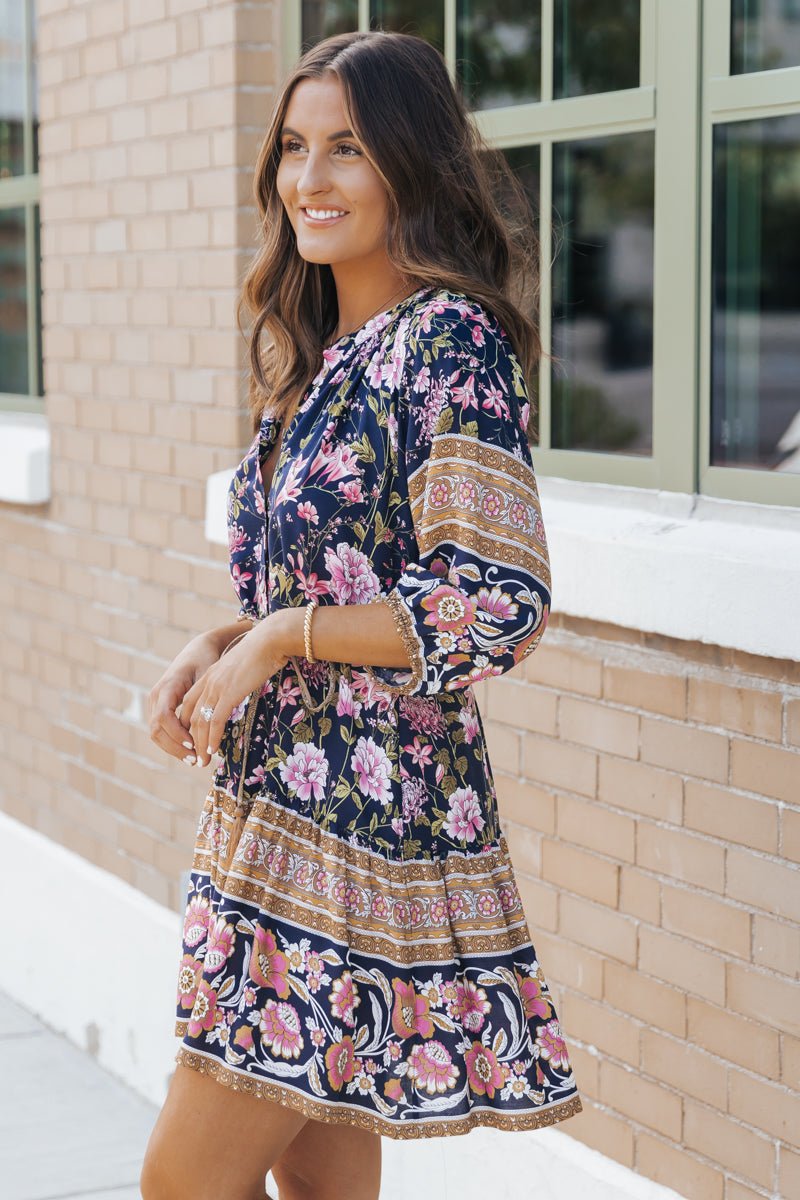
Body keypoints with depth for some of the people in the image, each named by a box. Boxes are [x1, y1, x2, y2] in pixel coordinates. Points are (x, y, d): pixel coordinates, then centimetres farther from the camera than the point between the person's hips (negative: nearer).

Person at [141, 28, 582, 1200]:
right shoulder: (316, 348, 13)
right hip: (285, 798, 8)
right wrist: (217, 646, 2)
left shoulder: (451, 341, -14)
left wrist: (276, 640, -15)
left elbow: (498, 605, -20)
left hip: (366, 817, -8)